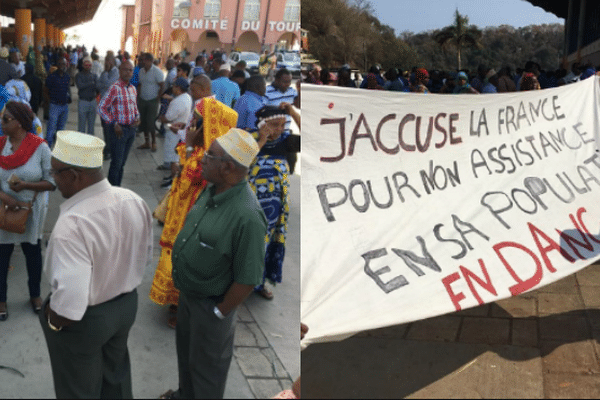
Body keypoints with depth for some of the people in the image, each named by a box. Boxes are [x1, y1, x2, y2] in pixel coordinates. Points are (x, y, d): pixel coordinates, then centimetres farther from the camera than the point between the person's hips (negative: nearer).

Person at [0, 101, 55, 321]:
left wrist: (25, 185, -25)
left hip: (31, 212, -1)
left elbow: (51, 182, -10)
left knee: (33, 254, 17)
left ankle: (35, 294, 39)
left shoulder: (40, 147, -13)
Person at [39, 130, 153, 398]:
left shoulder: (72, 225, -35)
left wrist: (52, 321, -15)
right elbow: (144, 257, 3)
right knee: (116, 375, 31)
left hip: (83, 320, -6)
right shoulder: (134, 201, -12)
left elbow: (70, 303, -36)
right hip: (127, 305, 7)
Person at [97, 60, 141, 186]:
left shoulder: (133, 89, 10)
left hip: (131, 129, 7)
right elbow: (101, 107, -15)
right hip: (119, 129, -7)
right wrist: (114, 124, -17)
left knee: (122, 162, 14)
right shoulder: (115, 88, -13)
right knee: (116, 163, -1)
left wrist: (137, 118, 2)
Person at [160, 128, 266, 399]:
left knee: (207, 365, 16)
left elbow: (248, 279, -27)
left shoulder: (247, 216, -34)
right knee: (185, 352, 29)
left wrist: (219, 313, -16)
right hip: (187, 293, 8)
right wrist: (182, 281, 13)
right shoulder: (211, 190, -7)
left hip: (211, 304, -8)